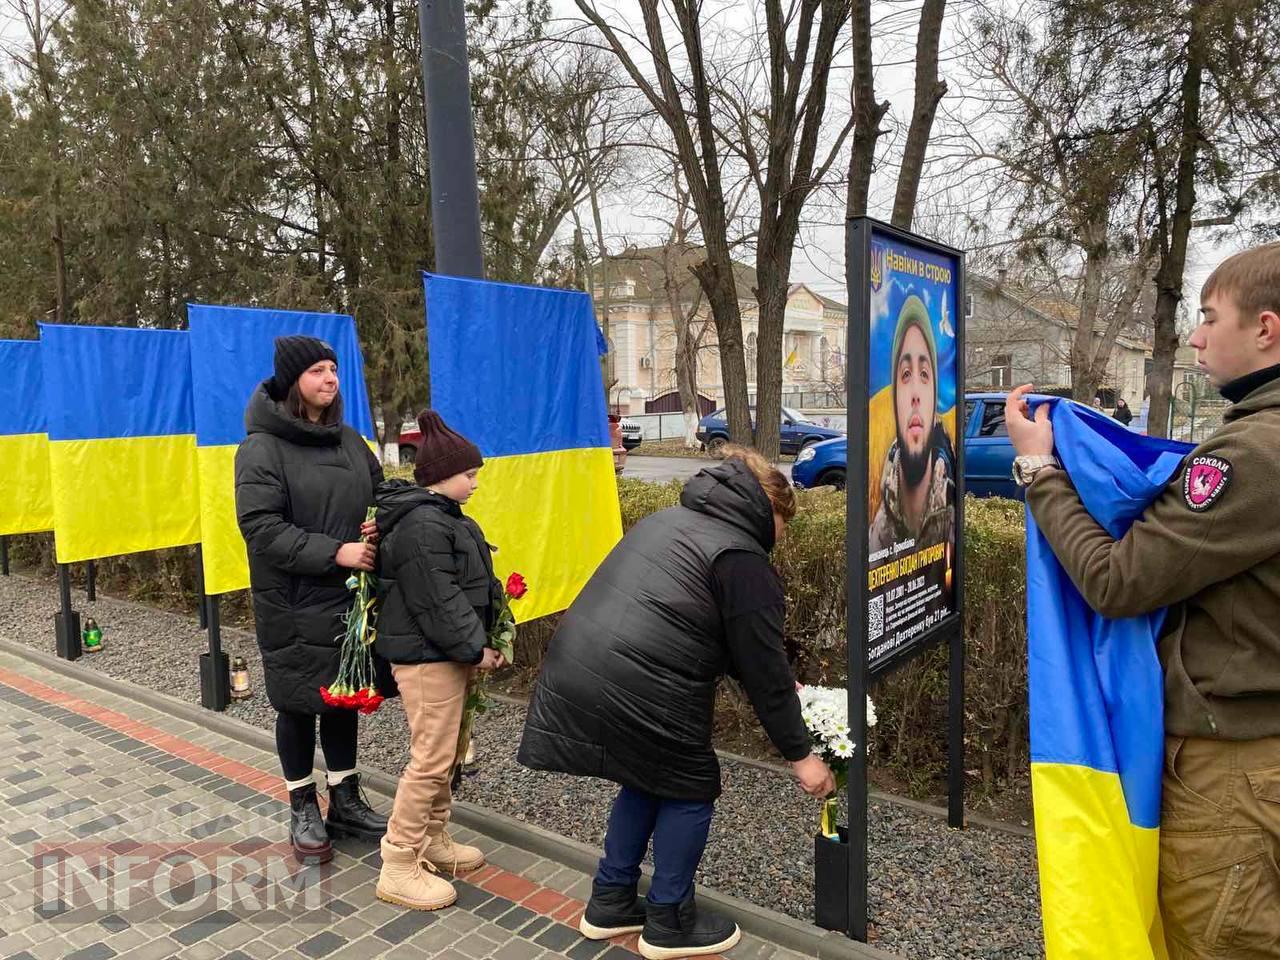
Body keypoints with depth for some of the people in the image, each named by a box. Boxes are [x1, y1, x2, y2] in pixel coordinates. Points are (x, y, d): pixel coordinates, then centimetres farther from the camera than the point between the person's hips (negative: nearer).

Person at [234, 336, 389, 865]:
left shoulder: (350, 441, 8)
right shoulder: (261, 448, -9)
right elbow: (261, 526, -17)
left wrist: (380, 527, -6)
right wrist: (334, 552, -23)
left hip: (349, 599, 5)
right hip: (293, 607, -5)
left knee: (345, 697, 15)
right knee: (298, 704, 8)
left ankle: (346, 800, 31)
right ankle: (303, 811, 26)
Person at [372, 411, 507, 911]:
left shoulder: (442, 515, 15)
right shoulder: (422, 525, -20)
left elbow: (473, 584, 18)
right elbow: (437, 602, -23)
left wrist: (484, 638, 10)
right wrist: (475, 648, -17)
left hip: (447, 653, 11)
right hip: (427, 657, -11)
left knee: (444, 754, 19)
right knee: (431, 759, -5)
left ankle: (434, 842, 33)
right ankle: (399, 868, 6)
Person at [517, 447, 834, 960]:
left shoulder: (668, 520, 21)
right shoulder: (742, 560, -5)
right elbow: (763, 667, -4)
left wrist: (783, 687, 31)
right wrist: (800, 754, 7)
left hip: (573, 672, 9)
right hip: (634, 692, -9)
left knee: (647, 779, 27)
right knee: (689, 791, 15)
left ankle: (610, 903, 38)